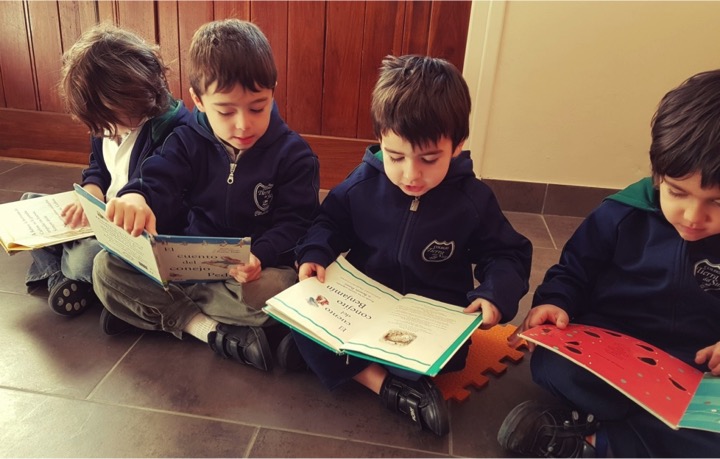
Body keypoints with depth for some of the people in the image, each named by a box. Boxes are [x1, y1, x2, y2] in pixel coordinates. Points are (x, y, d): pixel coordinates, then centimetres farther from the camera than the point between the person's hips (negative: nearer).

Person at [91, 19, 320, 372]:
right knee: (106, 267, -11)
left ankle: (150, 309, -16)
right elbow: (159, 184, -12)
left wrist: (260, 256, -32)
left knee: (275, 291, -38)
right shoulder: (187, 142, -1)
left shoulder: (293, 154, -9)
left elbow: (294, 221, -12)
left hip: (259, 267, -2)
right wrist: (136, 198, -38)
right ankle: (207, 328, -20)